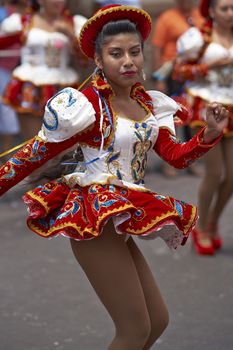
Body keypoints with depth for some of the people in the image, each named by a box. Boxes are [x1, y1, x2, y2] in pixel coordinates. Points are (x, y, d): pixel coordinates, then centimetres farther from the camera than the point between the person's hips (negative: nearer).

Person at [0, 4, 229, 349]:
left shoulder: (148, 102, 9)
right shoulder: (86, 104, -13)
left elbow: (176, 155, 8)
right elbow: (34, 155, -9)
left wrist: (211, 133, -8)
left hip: (121, 221, 8)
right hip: (96, 218, -8)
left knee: (158, 320, 17)